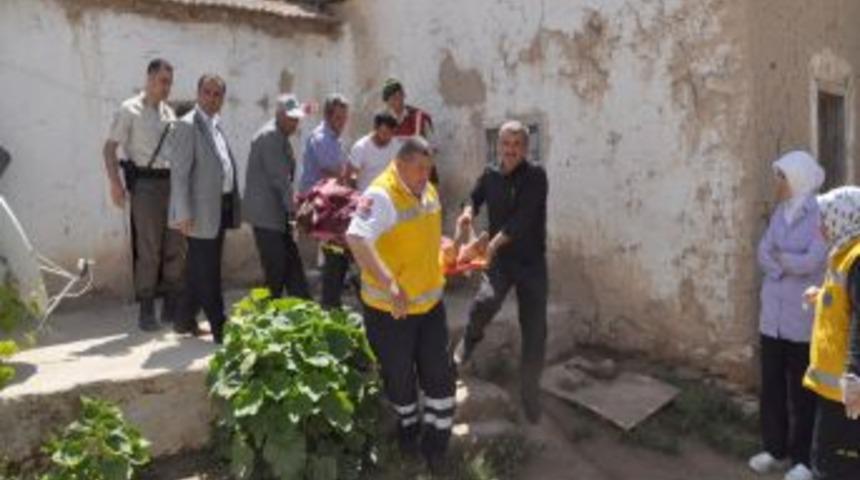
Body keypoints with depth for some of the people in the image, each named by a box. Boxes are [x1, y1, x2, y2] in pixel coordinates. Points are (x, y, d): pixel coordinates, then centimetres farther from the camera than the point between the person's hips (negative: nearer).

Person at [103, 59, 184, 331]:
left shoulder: (169, 112, 15)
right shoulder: (130, 110, -3)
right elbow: (109, 148, -6)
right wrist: (115, 182, -17)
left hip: (171, 182, 6)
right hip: (145, 184, -6)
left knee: (176, 248, 6)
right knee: (149, 250, -3)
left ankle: (172, 306, 17)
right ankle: (146, 311, 7)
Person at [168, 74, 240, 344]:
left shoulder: (217, 124, 14)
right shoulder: (188, 125, -11)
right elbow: (179, 173, -15)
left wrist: (233, 206, 13)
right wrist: (184, 215, -19)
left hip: (221, 209, 8)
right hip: (202, 211, -8)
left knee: (201, 270, 16)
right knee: (208, 273, -1)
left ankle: (187, 320, 28)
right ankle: (220, 329, 5)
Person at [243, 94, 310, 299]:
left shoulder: (280, 136, 15)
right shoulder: (269, 136, -15)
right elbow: (279, 177, -18)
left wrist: (292, 206, 10)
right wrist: (293, 207, -15)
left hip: (278, 213, 10)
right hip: (266, 213, -10)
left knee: (292, 266, 10)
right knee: (276, 269, -3)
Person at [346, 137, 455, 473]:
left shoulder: (428, 192, 4)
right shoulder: (381, 195, -23)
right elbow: (356, 239, -39)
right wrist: (389, 284, -44)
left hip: (430, 301, 6)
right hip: (390, 308, -6)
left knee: (439, 372, 8)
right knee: (399, 375, 14)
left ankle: (435, 442, 24)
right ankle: (409, 427, 40)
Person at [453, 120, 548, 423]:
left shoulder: (536, 176, -13)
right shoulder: (490, 175, 2)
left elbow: (523, 218, -23)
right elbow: (475, 197, 20)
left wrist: (494, 244, -27)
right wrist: (468, 211, -2)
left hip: (532, 262, -2)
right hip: (499, 259, 2)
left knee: (534, 331, 1)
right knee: (484, 302, -26)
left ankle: (530, 390, 21)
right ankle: (471, 339, 8)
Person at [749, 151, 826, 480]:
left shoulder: (822, 214, -12)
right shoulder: (781, 212, 9)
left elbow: (813, 261, -21)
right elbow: (763, 255, 2)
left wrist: (780, 257, -4)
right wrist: (790, 265, -17)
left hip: (804, 318, -6)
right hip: (773, 314, 6)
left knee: (803, 390, 5)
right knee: (772, 384, 12)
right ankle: (775, 449, 27)